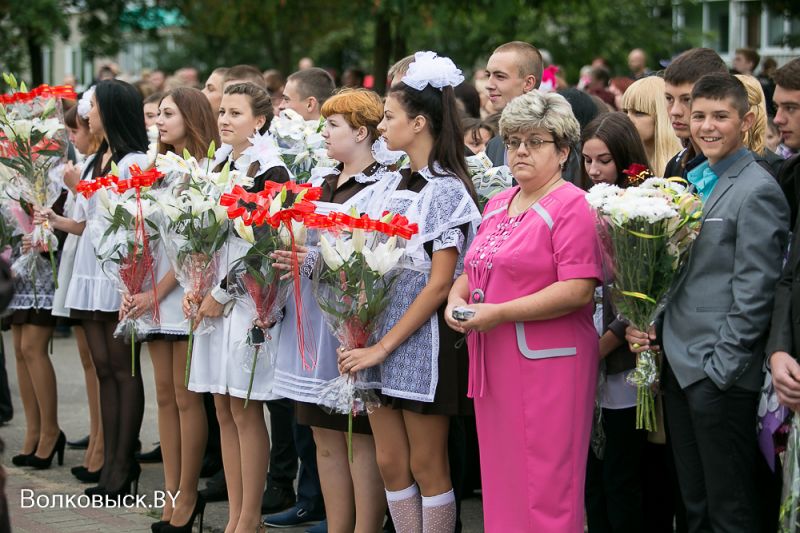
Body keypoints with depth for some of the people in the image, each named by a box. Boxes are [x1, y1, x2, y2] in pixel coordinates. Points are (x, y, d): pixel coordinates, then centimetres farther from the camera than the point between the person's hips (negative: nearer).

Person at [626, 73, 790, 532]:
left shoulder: (757, 191, -11)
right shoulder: (690, 180, 13)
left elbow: (753, 291, -15)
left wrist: (722, 368, -16)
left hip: (721, 374, -8)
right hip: (679, 365, 8)